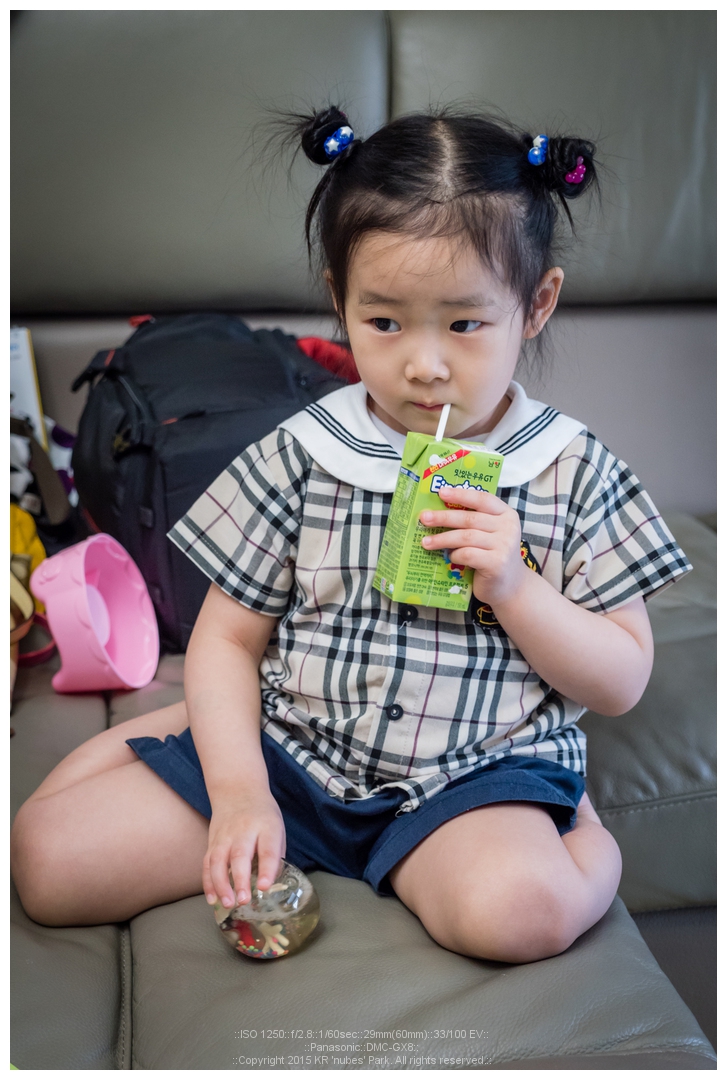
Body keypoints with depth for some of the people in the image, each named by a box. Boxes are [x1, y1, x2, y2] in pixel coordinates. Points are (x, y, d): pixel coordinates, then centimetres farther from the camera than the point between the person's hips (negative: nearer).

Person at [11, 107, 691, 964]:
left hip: (473, 774, -1)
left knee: (519, 907, -34)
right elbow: (227, 638, 1)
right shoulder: (299, 458, -4)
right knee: (49, 856, -7)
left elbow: (622, 683, -2)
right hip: (291, 755, 2)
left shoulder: (573, 474, -5)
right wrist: (239, 791, -12)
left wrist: (513, 587, -19)